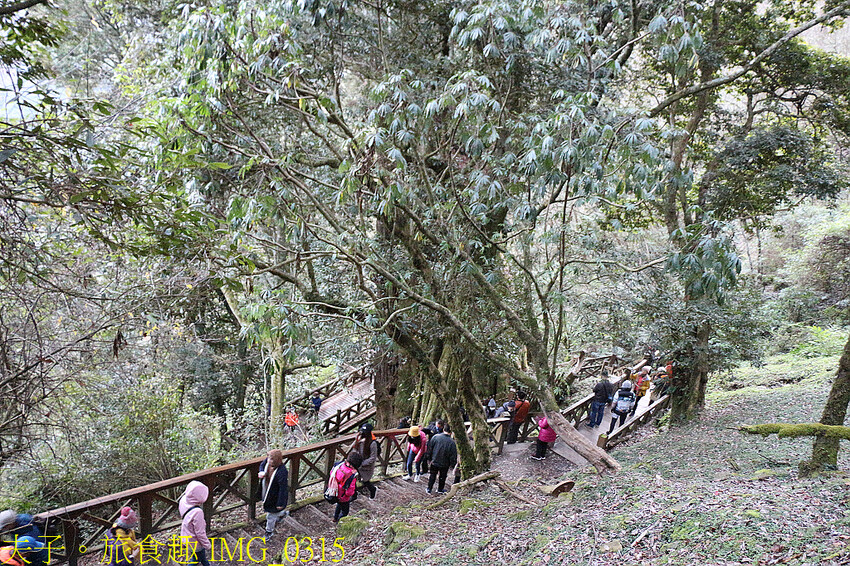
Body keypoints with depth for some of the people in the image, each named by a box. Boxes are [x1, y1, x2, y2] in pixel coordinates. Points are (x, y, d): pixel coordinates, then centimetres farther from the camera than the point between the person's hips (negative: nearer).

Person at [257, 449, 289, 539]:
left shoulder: (282, 472, -37)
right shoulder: (268, 462, -17)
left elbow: (283, 488, -28)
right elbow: (262, 464, 9)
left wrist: (280, 504, -20)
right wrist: (261, 472, -16)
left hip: (275, 497, -8)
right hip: (267, 493, 8)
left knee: (271, 515, 14)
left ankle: (269, 532, 41)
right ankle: (282, 513, 61)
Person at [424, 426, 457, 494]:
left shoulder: (435, 437, -13)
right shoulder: (452, 442, -18)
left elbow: (429, 448, -3)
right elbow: (453, 455, -11)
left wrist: (429, 457, 9)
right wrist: (452, 464, 2)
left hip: (434, 461, 2)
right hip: (445, 464, -2)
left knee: (432, 475, 19)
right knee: (442, 476, 19)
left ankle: (429, 488, 24)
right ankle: (440, 489, 31)